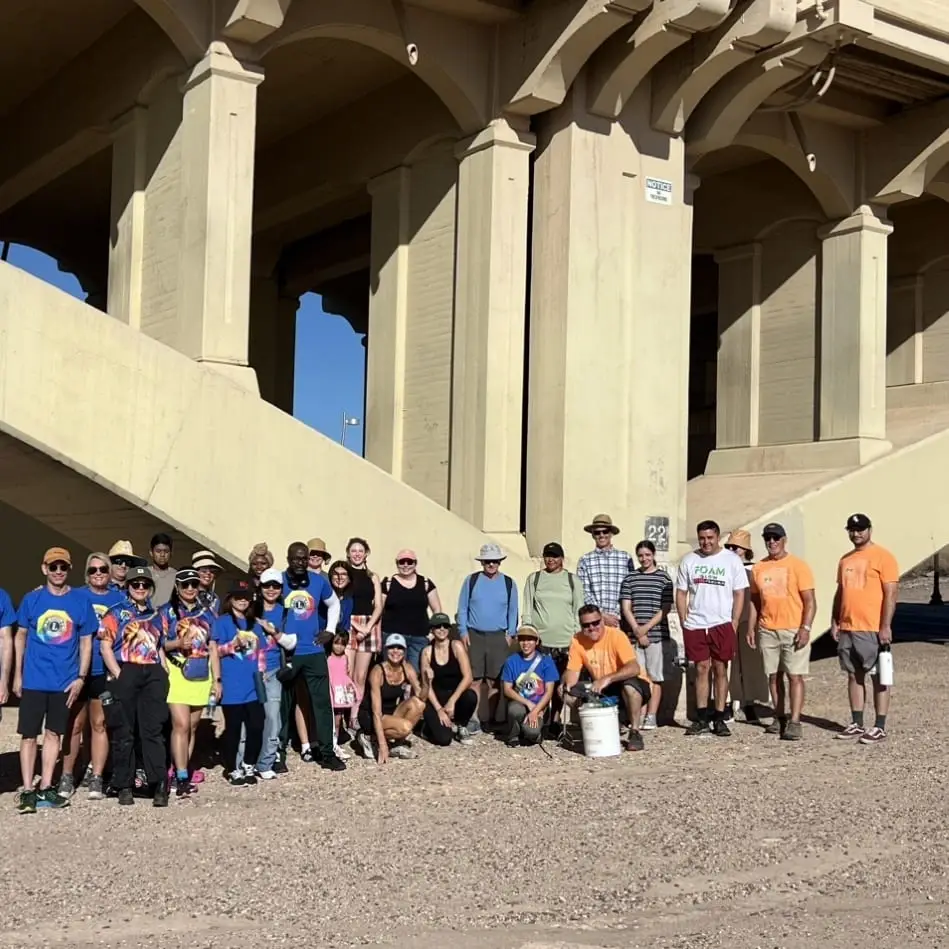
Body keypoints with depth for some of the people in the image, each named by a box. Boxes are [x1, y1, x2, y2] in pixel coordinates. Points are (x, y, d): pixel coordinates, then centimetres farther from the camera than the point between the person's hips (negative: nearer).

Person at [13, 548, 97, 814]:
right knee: (29, 734, 1)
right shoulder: (32, 599, 0)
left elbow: (86, 642, 3)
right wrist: (17, 675, 4)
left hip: (65, 681, 1)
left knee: (54, 733, 10)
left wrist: (81, 677, -3)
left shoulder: (81, 600, 0)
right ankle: (28, 790, 7)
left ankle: (45, 788, 18)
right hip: (33, 679, -1)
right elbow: (21, 637, 7)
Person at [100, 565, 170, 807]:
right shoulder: (116, 613, 5)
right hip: (126, 673, -3)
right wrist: (119, 676, -11)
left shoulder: (158, 616, 17)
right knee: (124, 732, 1)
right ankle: (124, 786, 8)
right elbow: (106, 647, -1)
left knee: (153, 731, -1)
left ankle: (159, 785, -4)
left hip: (154, 675, 3)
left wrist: (164, 674, 7)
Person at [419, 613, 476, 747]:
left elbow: (468, 678, -14)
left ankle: (461, 727, -3)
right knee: (443, 739, -23)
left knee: (471, 696, -35)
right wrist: (439, 709, -15)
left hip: (456, 695, 1)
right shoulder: (427, 651, -3)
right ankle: (433, 725, 16)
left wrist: (452, 701, -21)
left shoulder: (456, 646, -7)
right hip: (436, 699, -1)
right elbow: (427, 685, -5)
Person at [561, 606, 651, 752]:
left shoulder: (616, 635, -23)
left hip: (632, 685, -5)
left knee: (629, 687, -39)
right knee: (570, 696, -12)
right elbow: (573, 671, -8)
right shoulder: (577, 641, -9)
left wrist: (607, 679, -45)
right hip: (601, 690, 5)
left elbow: (634, 668, -33)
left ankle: (634, 733, -18)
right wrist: (567, 683, -32)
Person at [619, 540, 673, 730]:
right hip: (634, 635, 2)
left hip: (657, 635, -2)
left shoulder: (664, 578, 3)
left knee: (654, 677, 0)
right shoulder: (630, 579, 9)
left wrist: (647, 627, -11)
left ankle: (651, 717, 3)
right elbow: (626, 608, 5)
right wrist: (637, 631, -6)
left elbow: (666, 608, -2)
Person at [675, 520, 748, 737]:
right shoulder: (689, 561, 7)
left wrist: (734, 623, -6)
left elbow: (739, 594, 2)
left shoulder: (731, 560, 1)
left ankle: (719, 718, 8)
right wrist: (683, 621, 1)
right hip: (695, 625, 2)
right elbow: (681, 593, 10)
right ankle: (702, 718, 9)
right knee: (701, 668, 4)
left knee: (720, 669, 2)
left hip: (722, 624, -2)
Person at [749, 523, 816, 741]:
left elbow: (810, 601, -6)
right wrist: (751, 627, 8)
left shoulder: (798, 566, -5)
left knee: (795, 676, -6)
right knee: (773, 675, 9)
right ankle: (779, 718, 19)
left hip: (793, 630, -5)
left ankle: (794, 722, -7)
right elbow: (754, 600, 16)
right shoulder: (758, 568, 9)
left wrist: (806, 628, -15)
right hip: (767, 631, 5)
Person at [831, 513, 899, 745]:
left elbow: (890, 594, -11)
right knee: (854, 675, 11)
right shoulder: (845, 560, 15)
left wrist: (885, 626, -16)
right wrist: (834, 622, 12)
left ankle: (880, 727, 5)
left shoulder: (883, 557, -6)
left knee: (879, 677, 1)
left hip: (873, 630, -7)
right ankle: (857, 724, 18)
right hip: (847, 629, 7)